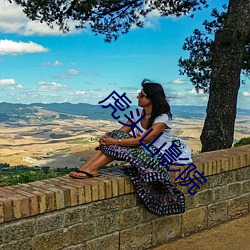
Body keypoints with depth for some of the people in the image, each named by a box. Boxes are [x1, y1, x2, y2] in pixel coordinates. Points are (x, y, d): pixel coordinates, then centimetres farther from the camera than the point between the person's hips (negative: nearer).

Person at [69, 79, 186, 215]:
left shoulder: (162, 117, -17)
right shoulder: (138, 114, 7)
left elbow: (144, 139, -26)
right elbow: (122, 131, 0)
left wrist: (115, 141, -29)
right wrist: (106, 138, -22)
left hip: (158, 157, -7)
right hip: (142, 152, 7)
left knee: (118, 147, -28)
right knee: (114, 135, -16)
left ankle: (91, 169, -24)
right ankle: (85, 168, -27)